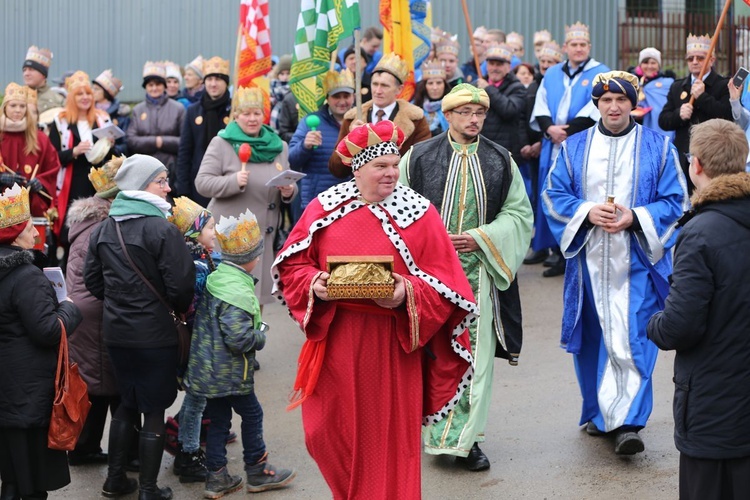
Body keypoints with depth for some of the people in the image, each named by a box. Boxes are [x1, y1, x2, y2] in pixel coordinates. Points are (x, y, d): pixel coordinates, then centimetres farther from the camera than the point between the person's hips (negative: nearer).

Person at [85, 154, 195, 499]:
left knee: (127, 403, 21)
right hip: (154, 334, -6)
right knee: (154, 410, 5)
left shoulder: (103, 229, 3)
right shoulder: (162, 230, -18)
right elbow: (181, 285, -19)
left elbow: (92, 280, 9)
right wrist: (182, 307, 2)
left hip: (115, 332, 6)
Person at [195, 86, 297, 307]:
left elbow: (289, 186, 19)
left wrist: (289, 192, -5)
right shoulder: (221, 143, -2)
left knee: (257, 293, 9)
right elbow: (202, 183, -8)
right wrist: (234, 181, -24)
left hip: (263, 235, 4)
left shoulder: (278, 146, 12)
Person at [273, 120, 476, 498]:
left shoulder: (419, 213, -3)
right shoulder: (325, 207, 3)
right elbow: (293, 264, 6)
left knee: (388, 436, 4)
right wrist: (314, 284, -13)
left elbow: (443, 281, -5)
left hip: (392, 343, -2)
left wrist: (408, 293, -22)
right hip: (335, 340, 2)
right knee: (331, 432, 10)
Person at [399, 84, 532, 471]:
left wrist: (481, 237, -9)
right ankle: (436, 432, 16)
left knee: (474, 352, 1)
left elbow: (519, 213, 6)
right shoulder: (418, 157, 1)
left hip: (479, 271, 1)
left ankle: (465, 438, 9)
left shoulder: (501, 161, 6)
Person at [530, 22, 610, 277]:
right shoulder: (552, 74, 17)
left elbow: (596, 109, -10)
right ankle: (559, 254, 11)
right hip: (554, 148, 5)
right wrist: (549, 128, -10)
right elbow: (541, 106, 10)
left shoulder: (600, 73, 2)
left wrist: (568, 130, -16)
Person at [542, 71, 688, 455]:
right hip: (589, 261, 3)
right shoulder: (575, 147, 8)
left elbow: (675, 200, 1)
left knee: (632, 341, -11)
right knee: (592, 340, 9)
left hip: (637, 261, -2)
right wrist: (587, 212, -12)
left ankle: (628, 423, -11)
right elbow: (553, 195, 6)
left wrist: (635, 218, -15)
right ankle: (600, 413, 25)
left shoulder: (658, 147, 3)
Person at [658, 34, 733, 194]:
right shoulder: (677, 87, 15)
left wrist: (703, 97, -18)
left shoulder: (724, 86, -1)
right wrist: (678, 115, -11)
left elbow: (729, 116, -16)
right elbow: (663, 121, 10)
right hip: (684, 161, 4)